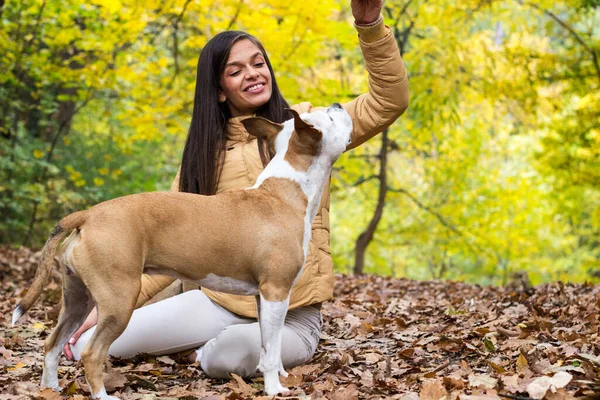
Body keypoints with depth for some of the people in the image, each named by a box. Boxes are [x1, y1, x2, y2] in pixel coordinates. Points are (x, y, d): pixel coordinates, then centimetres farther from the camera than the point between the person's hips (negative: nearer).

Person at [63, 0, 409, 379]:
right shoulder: (203, 154, 10)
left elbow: (390, 101, -8)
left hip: (291, 314, -3)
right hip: (219, 302, 3)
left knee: (237, 352, -38)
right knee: (89, 347, -8)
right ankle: (213, 343, 11)